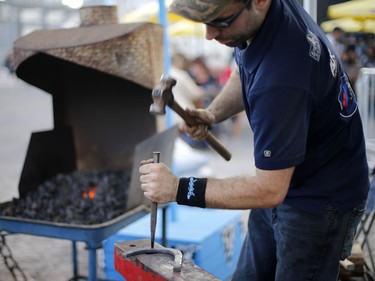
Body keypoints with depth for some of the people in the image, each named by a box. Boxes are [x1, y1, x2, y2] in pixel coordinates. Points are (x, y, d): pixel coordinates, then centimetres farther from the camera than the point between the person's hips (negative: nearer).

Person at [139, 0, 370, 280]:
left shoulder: (281, 74, -36)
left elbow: (270, 190, -29)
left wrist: (179, 189, -28)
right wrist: (213, 113, -6)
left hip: (322, 198, -8)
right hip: (283, 182, 8)